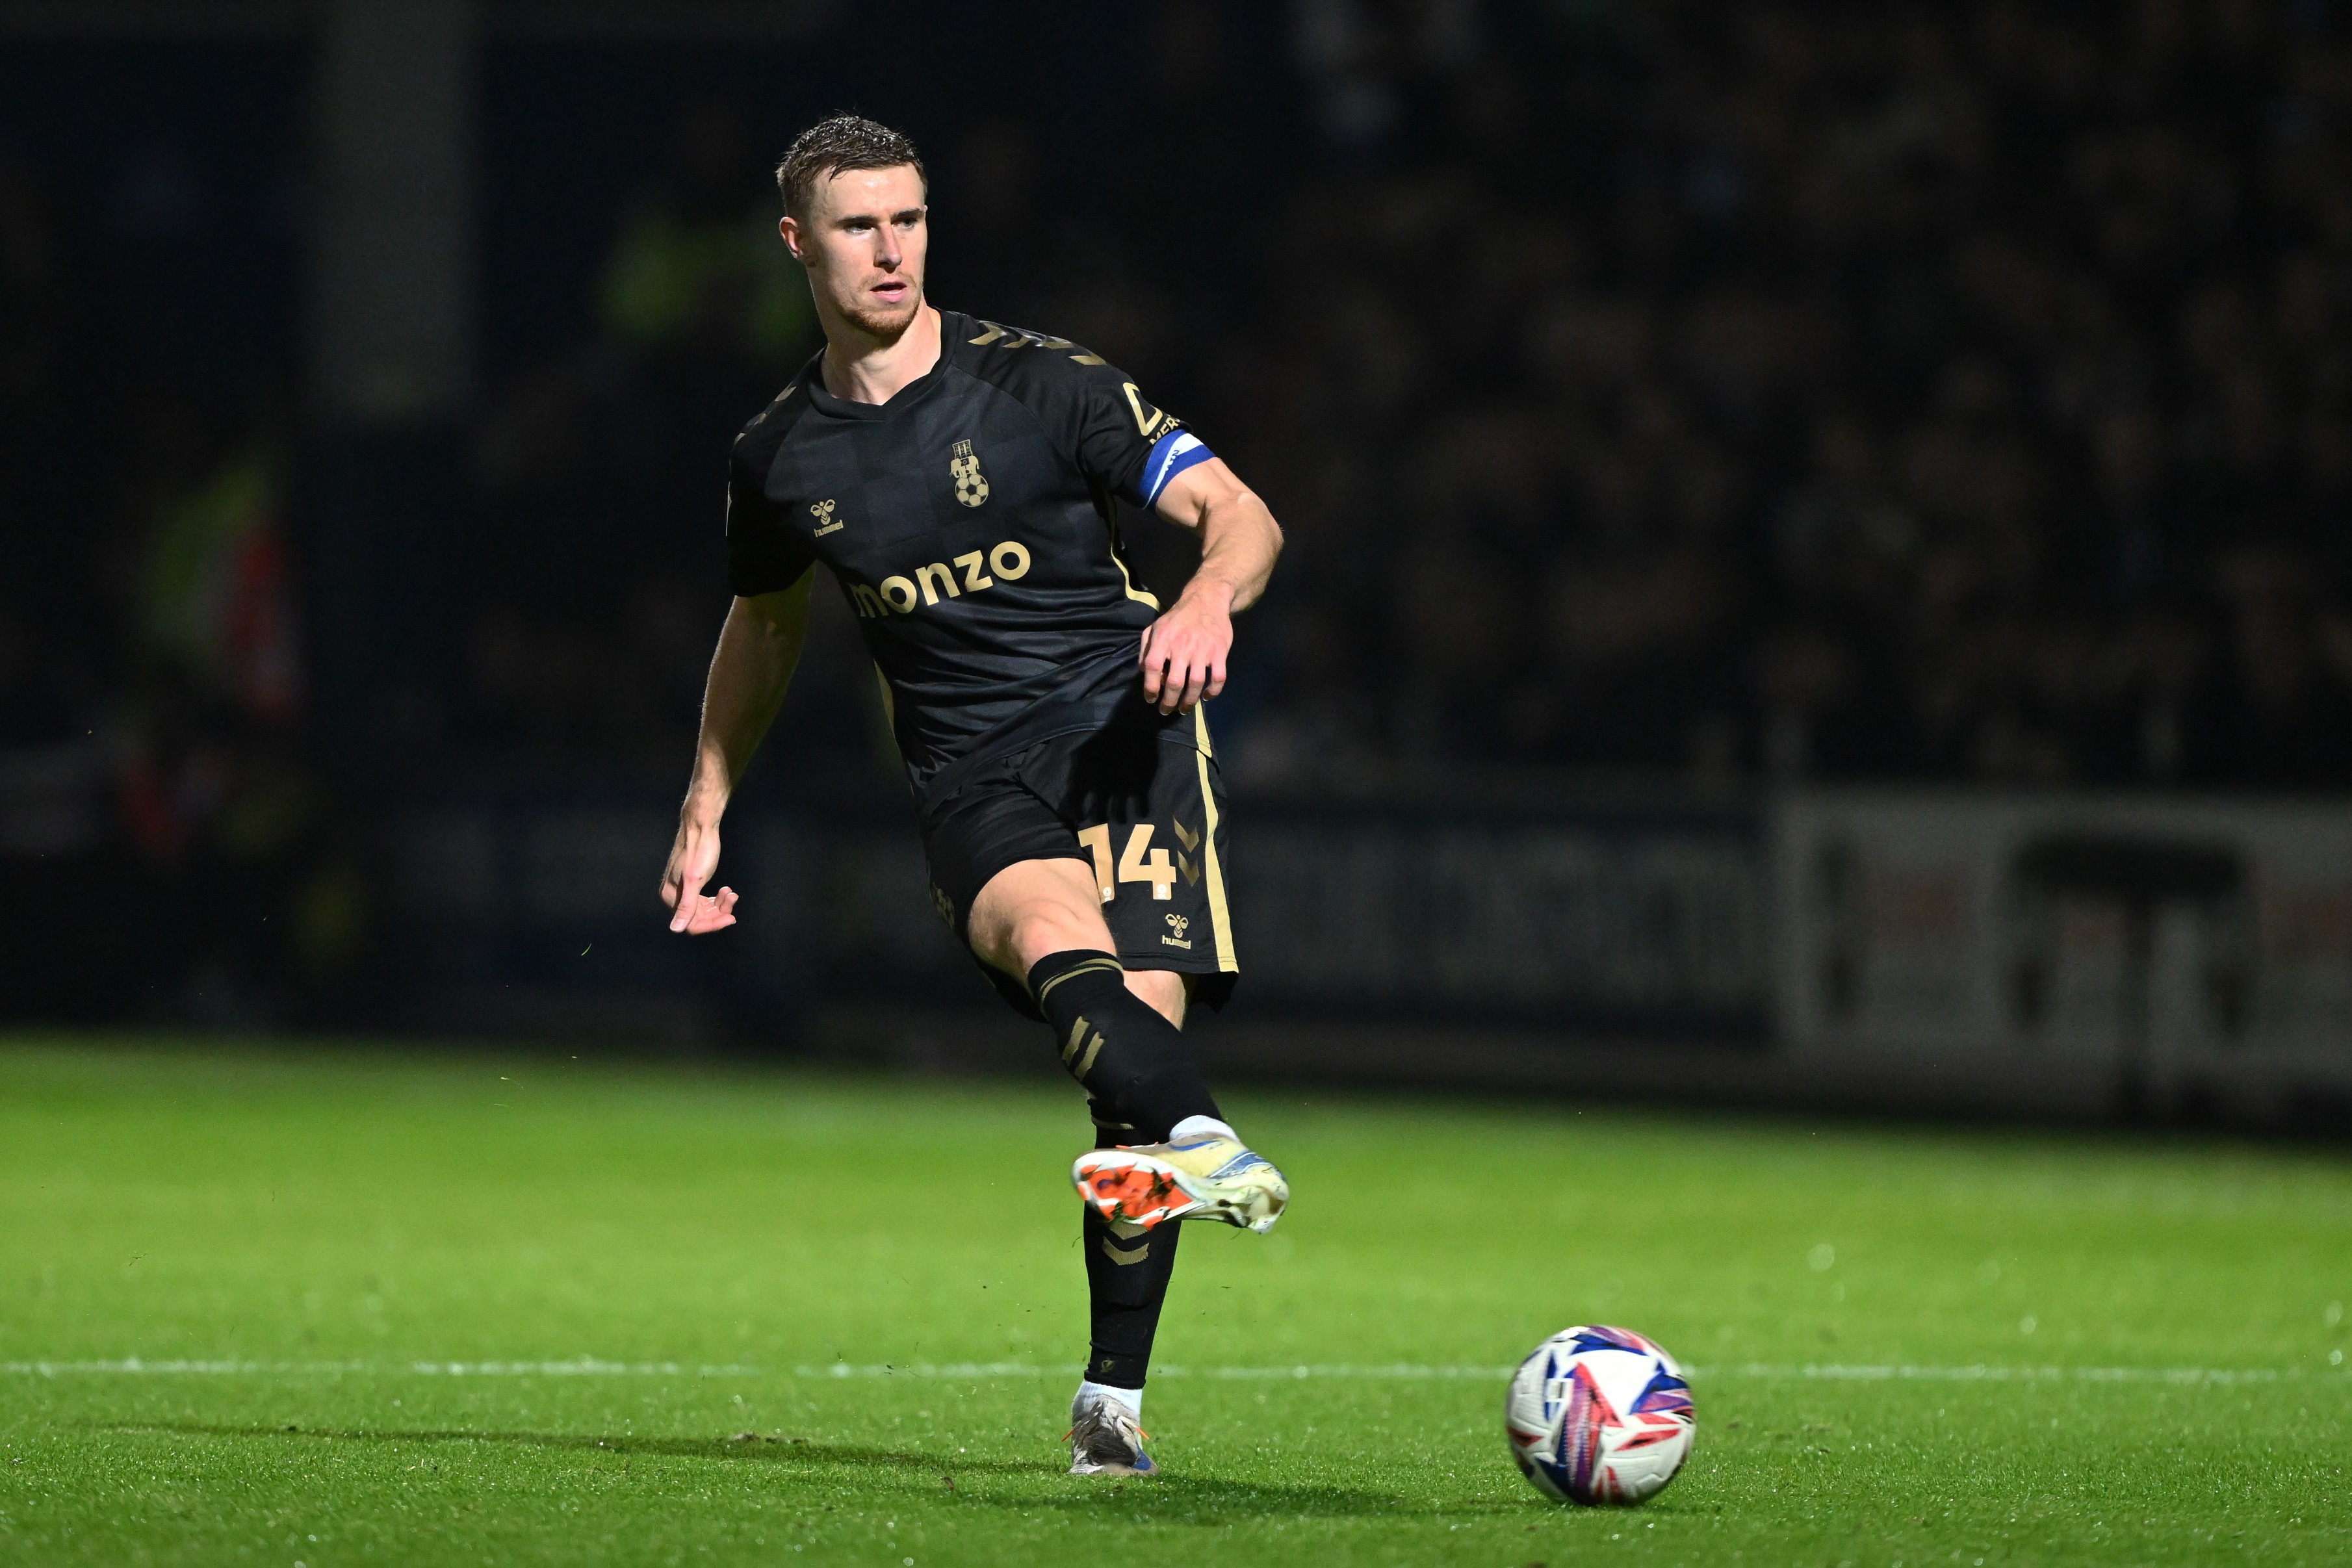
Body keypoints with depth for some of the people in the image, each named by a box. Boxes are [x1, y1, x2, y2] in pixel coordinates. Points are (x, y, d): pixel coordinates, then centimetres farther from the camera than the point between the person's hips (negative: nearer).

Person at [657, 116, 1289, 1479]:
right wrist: (706, 817, 33)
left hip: (1121, 716, -1)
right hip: (970, 776, 1)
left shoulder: (1039, 385, 1)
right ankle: (1206, 1147, -63)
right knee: (1055, 934, -33)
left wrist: (1206, 603, -24)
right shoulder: (780, 457, 12)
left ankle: (1115, 1397, -10)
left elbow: (1242, 516, -1)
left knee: (1145, 1006, -19)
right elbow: (764, 627, 32)